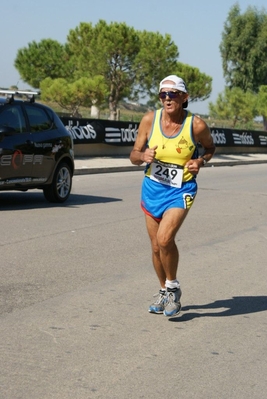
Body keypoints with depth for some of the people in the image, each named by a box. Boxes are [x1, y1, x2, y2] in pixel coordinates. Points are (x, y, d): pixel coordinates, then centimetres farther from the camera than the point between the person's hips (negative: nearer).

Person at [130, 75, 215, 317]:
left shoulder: (196, 125, -14)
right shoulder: (150, 119, -8)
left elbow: (210, 147, 7)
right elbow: (133, 156, 0)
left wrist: (201, 161, -13)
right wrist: (143, 156, -23)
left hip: (181, 190, -4)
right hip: (153, 187, 4)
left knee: (164, 238, -22)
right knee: (156, 246, 10)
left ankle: (173, 288, 2)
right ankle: (164, 292, 32)